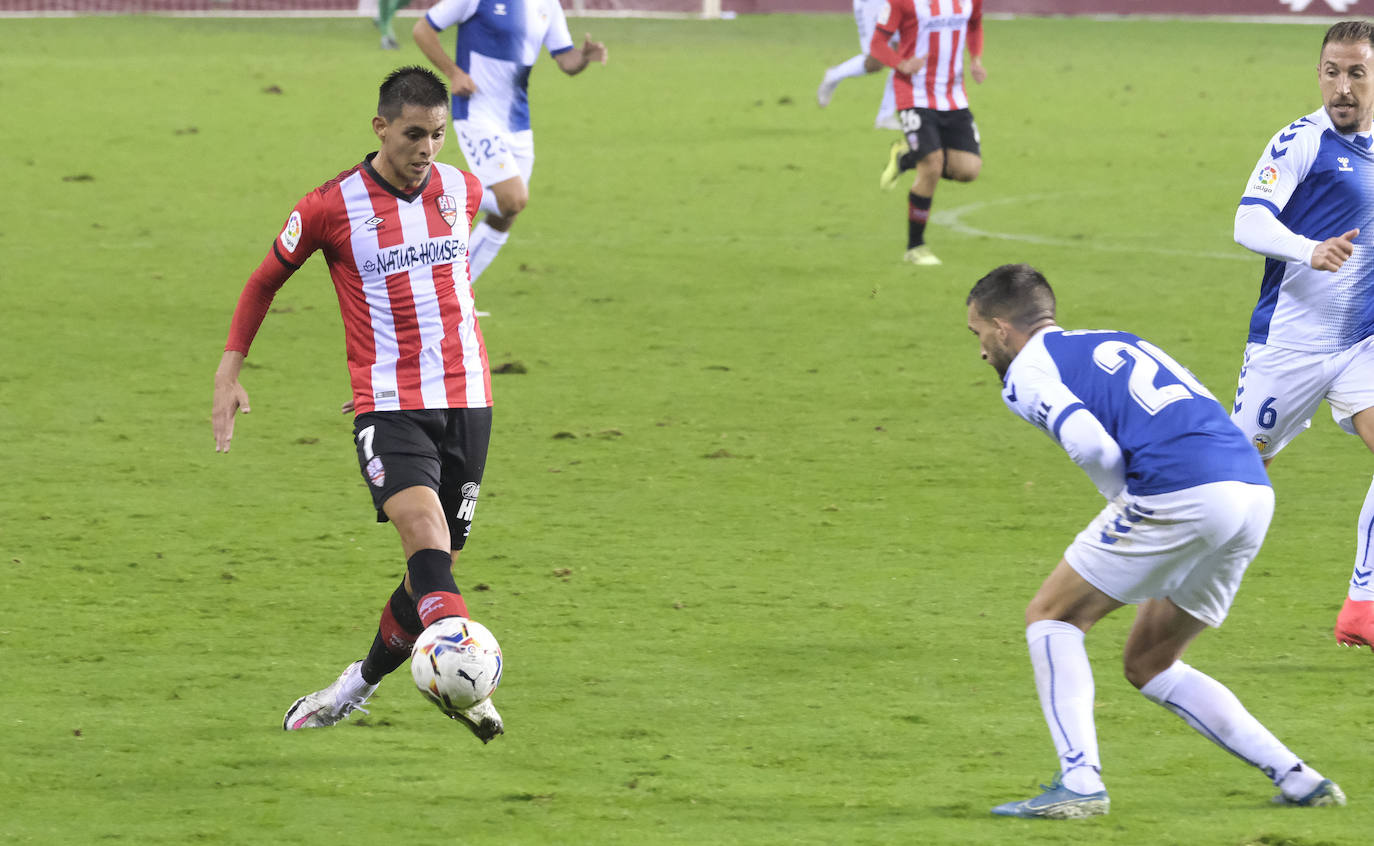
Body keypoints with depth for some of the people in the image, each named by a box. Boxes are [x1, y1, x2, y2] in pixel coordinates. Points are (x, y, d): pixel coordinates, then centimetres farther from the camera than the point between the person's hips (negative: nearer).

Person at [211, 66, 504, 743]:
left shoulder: (463, 191, 5)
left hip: (466, 400, 4)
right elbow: (266, 279, 9)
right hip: (386, 402, -4)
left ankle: (361, 684, 26)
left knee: (437, 558, 6)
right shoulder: (330, 207, -6)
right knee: (423, 527, -26)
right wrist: (229, 372, 8)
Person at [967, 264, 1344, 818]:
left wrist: (1123, 501, 6)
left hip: (1180, 494, -8)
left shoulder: (1025, 373, 7)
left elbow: (1092, 444, -12)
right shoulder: (1120, 343, 31)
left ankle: (1080, 783, -2)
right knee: (1148, 665, 21)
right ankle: (1295, 778, 14)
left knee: (1051, 616, 11)